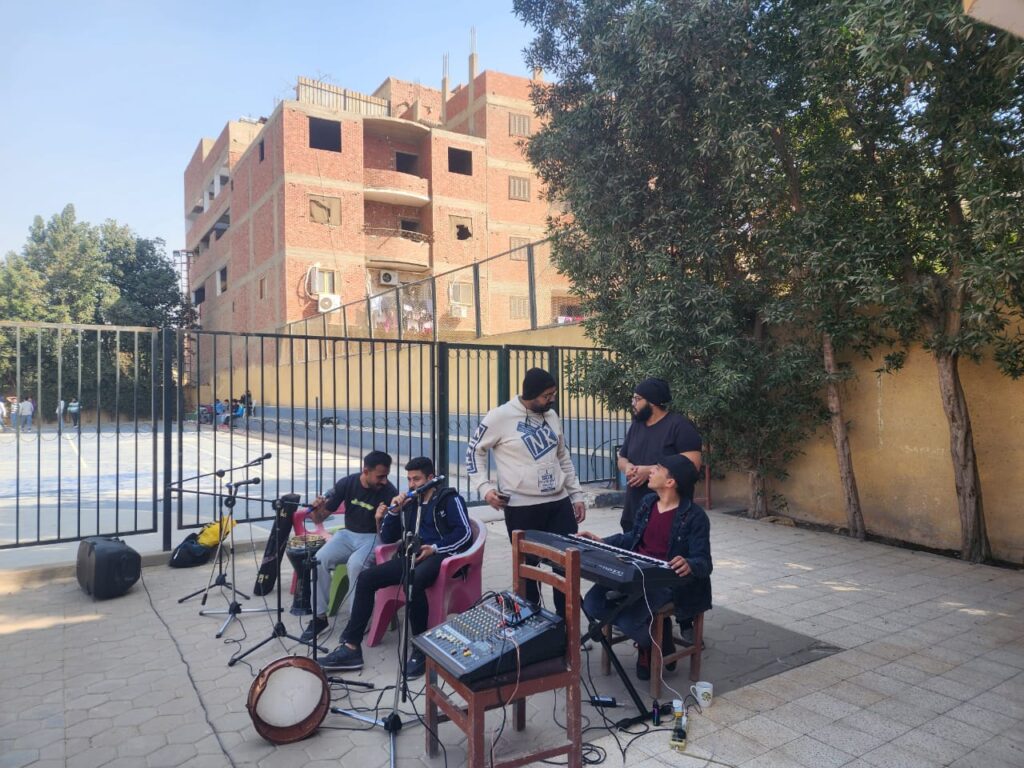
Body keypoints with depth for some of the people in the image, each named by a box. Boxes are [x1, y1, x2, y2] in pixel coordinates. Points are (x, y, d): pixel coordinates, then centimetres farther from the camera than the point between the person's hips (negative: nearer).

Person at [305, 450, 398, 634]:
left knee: (355, 564, -34)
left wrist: (381, 520, -35)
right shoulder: (346, 483, -7)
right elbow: (319, 518, -1)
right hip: (348, 534, 4)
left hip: (373, 537, -3)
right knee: (319, 561, -23)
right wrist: (316, 509, -25)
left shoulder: (390, 492, -15)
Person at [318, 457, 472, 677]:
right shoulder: (410, 503, 21)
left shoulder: (449, 498, 5)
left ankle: (421, 651, -24)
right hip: (413, 557, 7)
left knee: (413, 581, -39)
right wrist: (394, 511, 5)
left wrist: (435, 548, -16)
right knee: (366, 577, -12)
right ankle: (351, 647, -10)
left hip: (441, 556, -7)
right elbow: (387, 539, 20)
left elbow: (464, 533, -7)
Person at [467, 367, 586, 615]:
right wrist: (484, 487, -10)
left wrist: (576, 494, 14)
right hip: (522, 507, -5)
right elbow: (474, 450, 0)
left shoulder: (551, 416, 9)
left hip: (559, 503, 5)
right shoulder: (501, 416, -10)